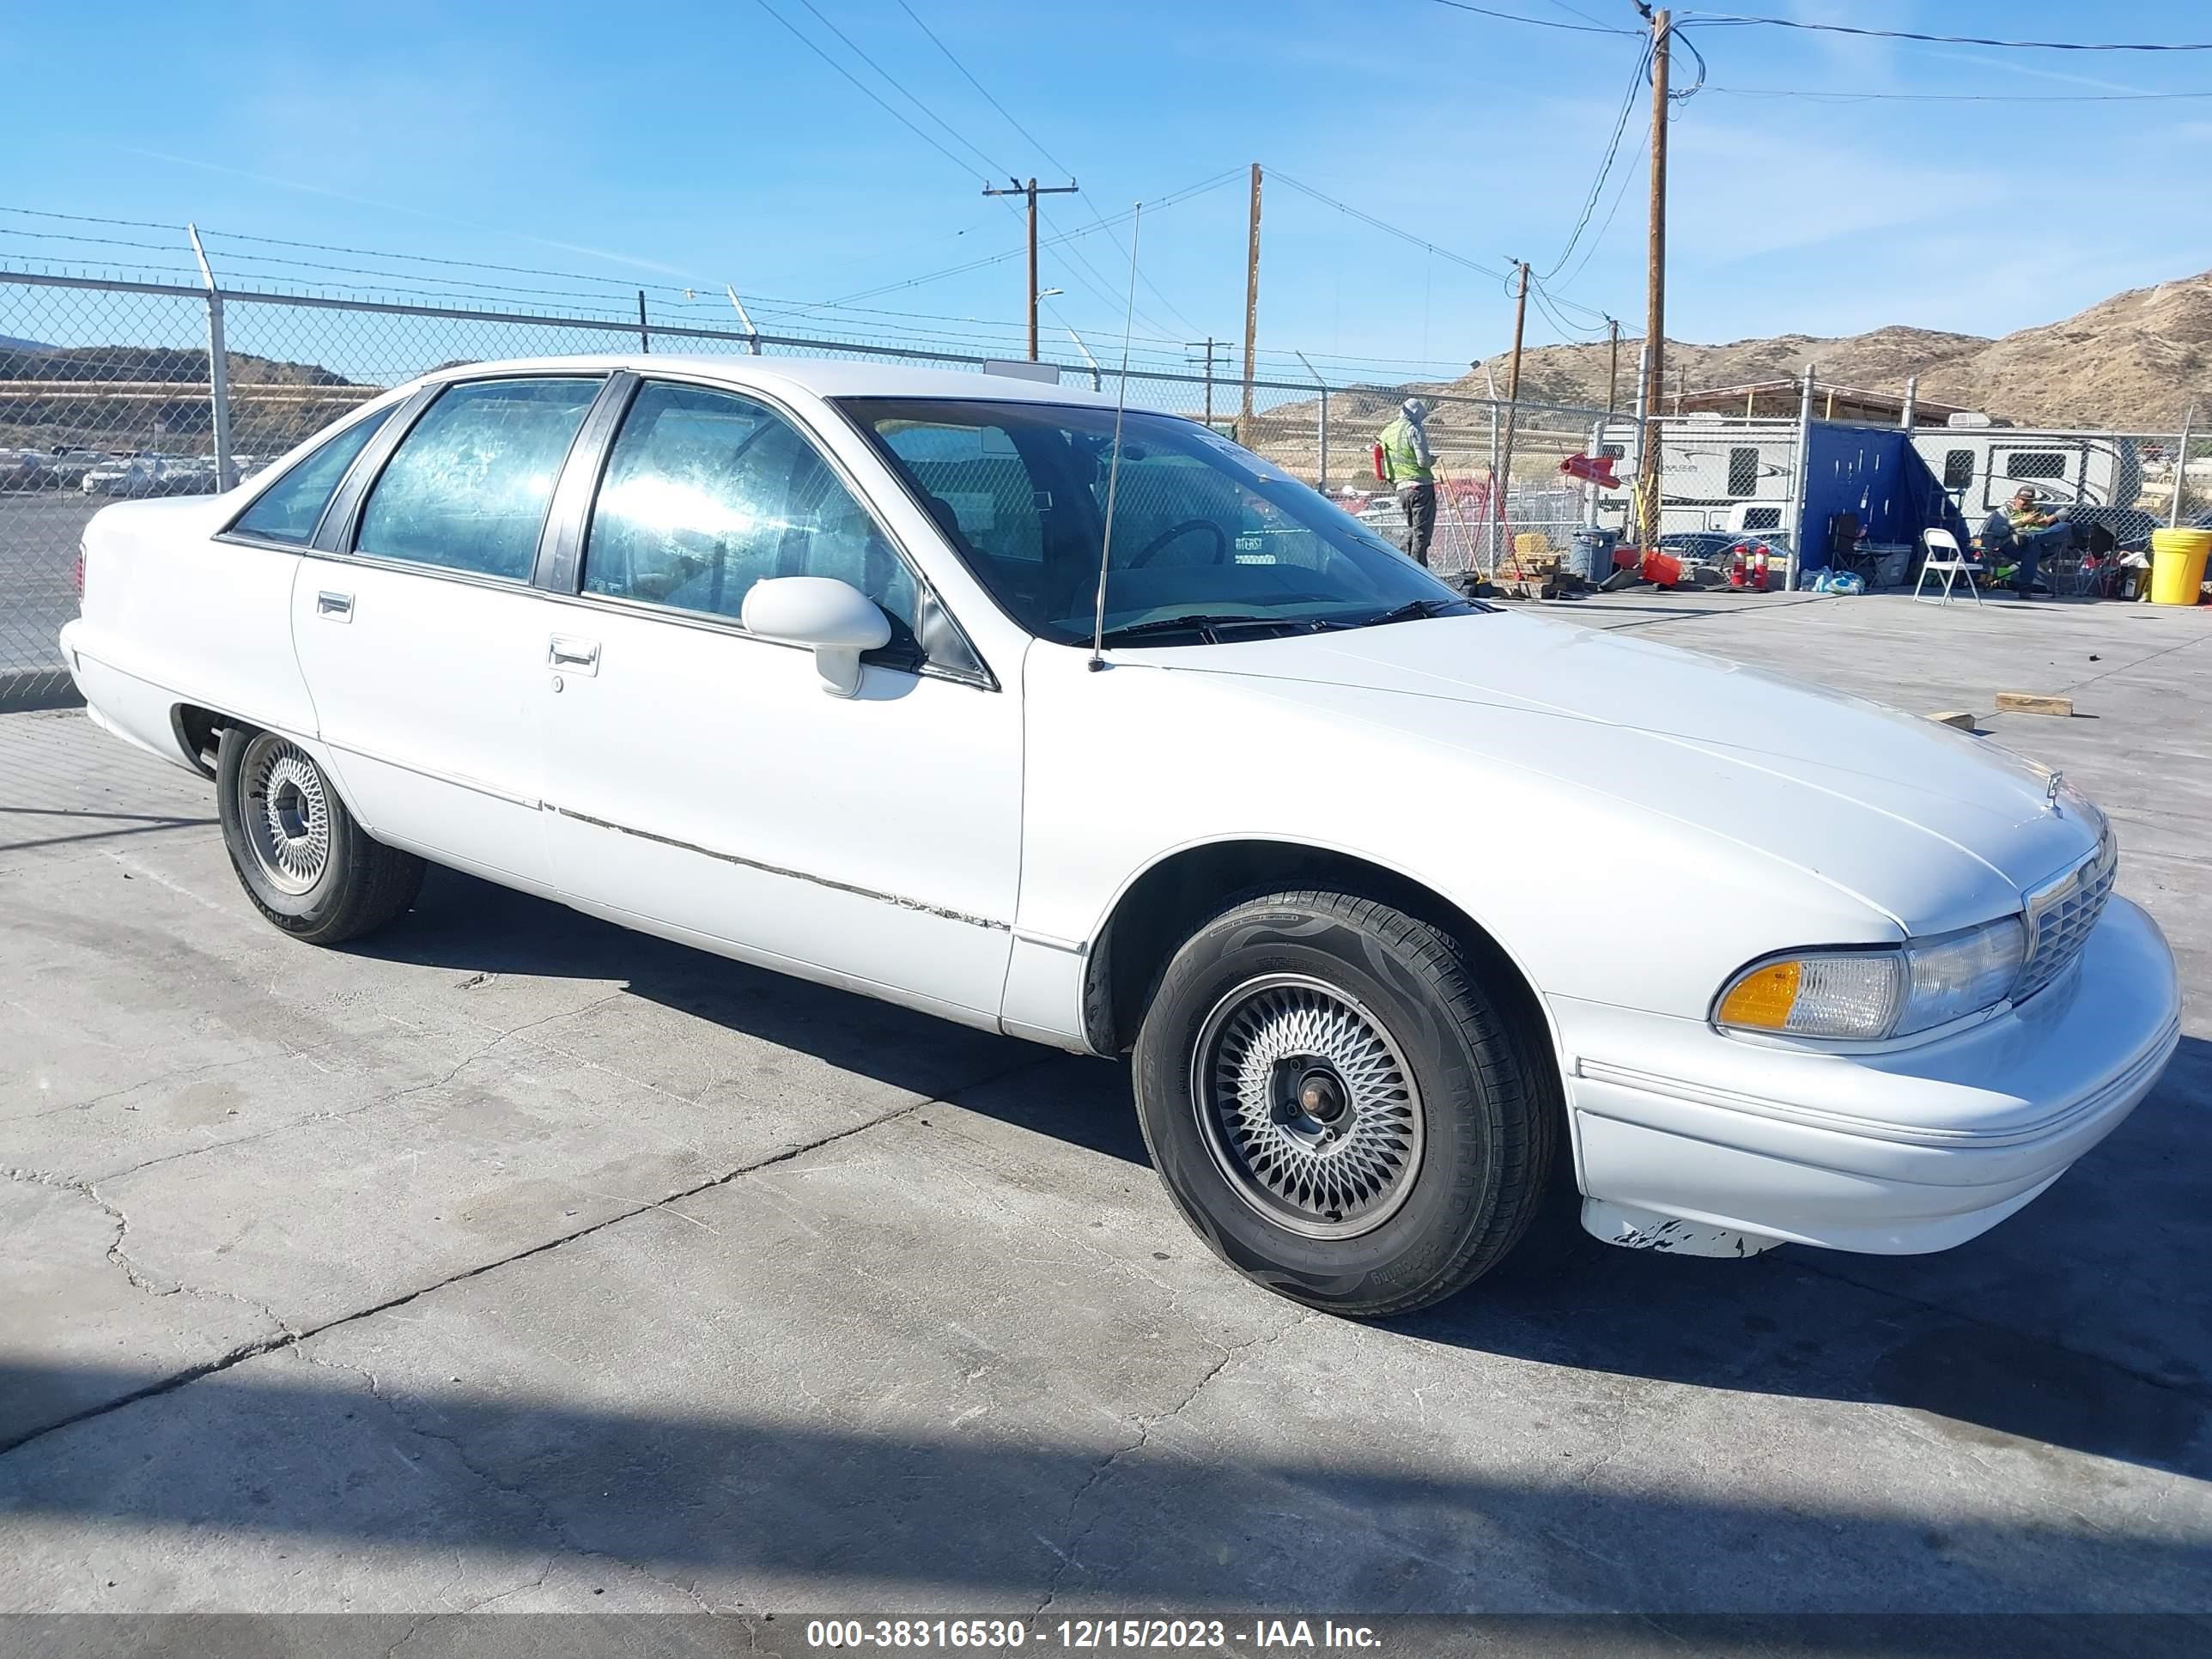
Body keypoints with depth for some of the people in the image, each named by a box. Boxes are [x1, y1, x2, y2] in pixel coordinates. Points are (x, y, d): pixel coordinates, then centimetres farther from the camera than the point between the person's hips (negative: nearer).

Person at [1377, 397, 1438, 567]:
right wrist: (1433, 458, 4)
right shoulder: (1414, 430, -11)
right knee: (1422, 532, -4)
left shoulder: (1387, 432, 13)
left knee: (1411, 530, 19)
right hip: (1421, 486, -8)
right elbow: (1424, 461, -15)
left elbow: (1385, 462, 15)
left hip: (1402, 487, 8)